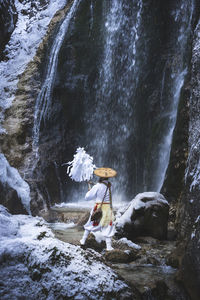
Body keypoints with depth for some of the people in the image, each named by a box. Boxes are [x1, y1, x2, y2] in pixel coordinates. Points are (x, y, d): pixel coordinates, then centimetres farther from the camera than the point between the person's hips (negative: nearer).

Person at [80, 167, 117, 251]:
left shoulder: (97, 186, -14)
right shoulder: (110, 186, -3)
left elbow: (87, 197, -10)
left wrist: (89, 191, 10)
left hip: (98, 208, -1)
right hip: (108, 208, 1)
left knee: (91, 224, 17)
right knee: (108, 226, 7)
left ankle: (83, 240, 29)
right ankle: (108, 246, 4)